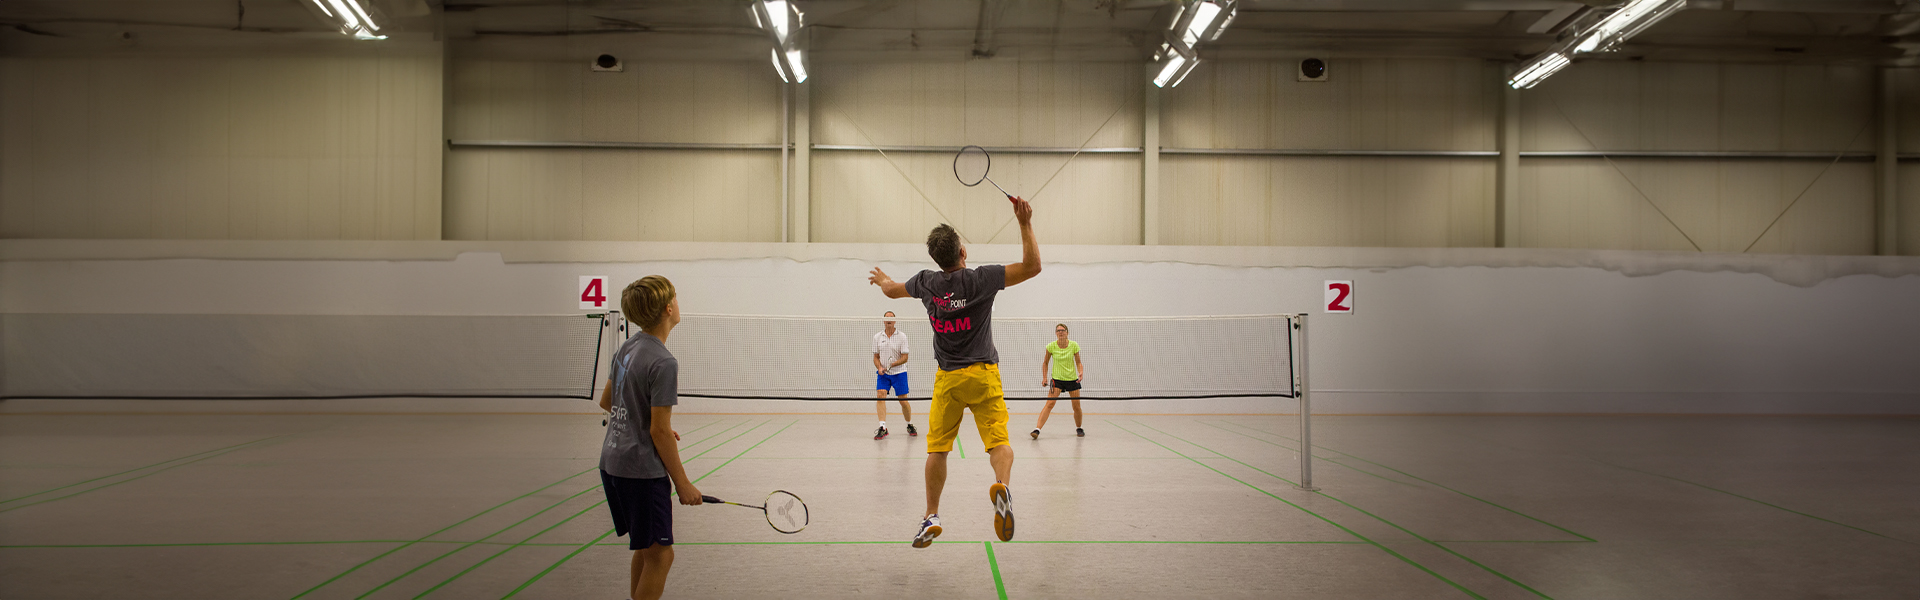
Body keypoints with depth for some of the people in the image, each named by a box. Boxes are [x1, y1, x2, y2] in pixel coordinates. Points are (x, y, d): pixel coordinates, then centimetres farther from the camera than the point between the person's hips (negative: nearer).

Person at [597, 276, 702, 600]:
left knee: (646, 548, 19)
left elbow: (606, 401, 19)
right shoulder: (663, 363, -19)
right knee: (660, 553, -1)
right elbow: (659, 430, -18)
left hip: (612, 461, 9)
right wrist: (683, 483, -11)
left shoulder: (627, 348, 7)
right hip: (642, 470, -9)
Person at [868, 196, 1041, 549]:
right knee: (999, 442, -8)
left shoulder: (926, 282, 0)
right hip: (983, 375, -3)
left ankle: (931, 518, 11)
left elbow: (892, 290, 22)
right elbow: (1032, 267, -13)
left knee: (937, 449, 10)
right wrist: (1025, 223, -11)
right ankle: (1002, 486, -38)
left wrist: (882, 279, 45)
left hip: (947, 379, 3)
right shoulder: (981, 279, -13)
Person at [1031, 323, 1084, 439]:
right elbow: (1045, 362, 5)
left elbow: (1078, 362, 3)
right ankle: (1037, 429, -24)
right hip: (1057, 379, -1)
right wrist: (1045, 378, -2)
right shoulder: (1051, 346, -8)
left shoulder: (1074, 345, -7)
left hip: (1072, 379, 1)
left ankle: (1079, 428, 32)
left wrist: (1081, 372, -16)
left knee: (1076, 407, 6)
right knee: (1049, 404, -17)